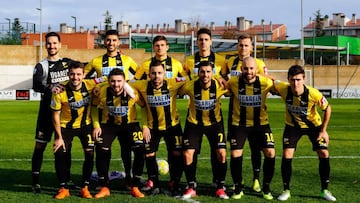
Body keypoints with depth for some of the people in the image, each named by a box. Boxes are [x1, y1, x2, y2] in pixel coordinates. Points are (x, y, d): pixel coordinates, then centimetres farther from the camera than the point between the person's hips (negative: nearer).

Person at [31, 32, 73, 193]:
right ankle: (35, 182, 2)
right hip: (48, 109, -3)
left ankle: (67, 180, 21)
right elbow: (36, 85, -20)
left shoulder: (68, 63, 10)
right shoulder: (41, 66, -2)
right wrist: (49, 87, -38)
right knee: (40, 145, -4)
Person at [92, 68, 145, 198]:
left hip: (129, 124, -1)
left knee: (140, 151, -18)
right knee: (101, 152, -14)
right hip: (108, 124, 1)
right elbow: (96, 108, 2)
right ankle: (104, 188, 4)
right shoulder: (103, 92, -18)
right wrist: (96, 125, -7)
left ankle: (135, 187, -1)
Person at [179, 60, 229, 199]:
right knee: (188, 154, -8)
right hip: (194, 123, 0)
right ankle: (191, 188, 10)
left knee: (221, 154, -9)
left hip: (214, 123, 0)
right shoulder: (190, 86, -23)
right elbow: (176, 93, -4)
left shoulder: (220, 86, -21)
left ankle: (220, 188, 8)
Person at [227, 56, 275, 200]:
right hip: (239, 124, 0)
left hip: (260, 123, 0)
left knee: (270, 153, -8)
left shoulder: (265, 82, -16)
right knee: (235, 155, -7)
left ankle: (266, 188, 12)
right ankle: (238, 188, 14)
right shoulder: (233, 82, -16)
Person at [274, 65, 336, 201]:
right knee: (287, 156, -10)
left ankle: (325, 190, 10)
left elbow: (327, 108, -14)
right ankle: (286, 191, 6)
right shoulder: (283, 89, -29)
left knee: (324, 154, -6)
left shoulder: (313, 94, -33)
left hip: (314, 125, -1)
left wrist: (323, 130, -11)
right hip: (292, 126, 1)